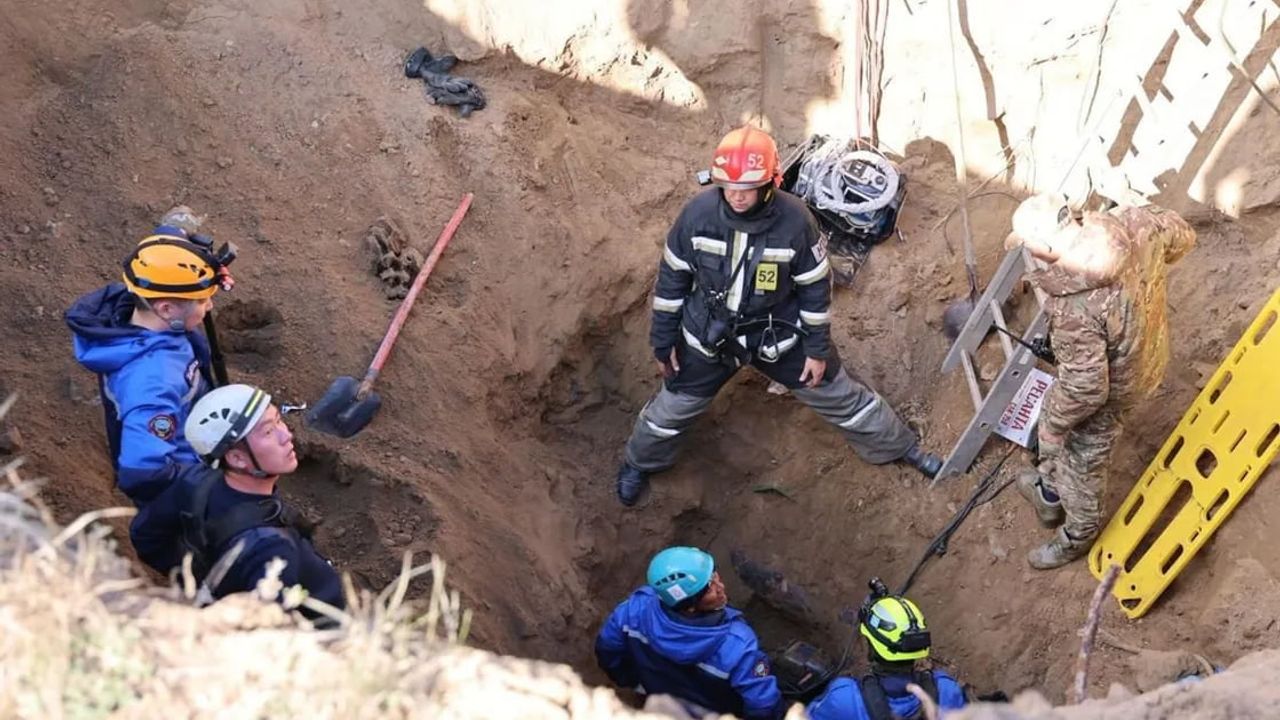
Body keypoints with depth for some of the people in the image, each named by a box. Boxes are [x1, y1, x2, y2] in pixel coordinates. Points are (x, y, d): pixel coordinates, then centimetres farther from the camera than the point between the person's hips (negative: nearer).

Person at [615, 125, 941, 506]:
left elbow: (816, 287, -11)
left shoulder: (794, 220, -26)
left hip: (779, 334, -1)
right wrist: (663, 339, -1)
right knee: (672, 407, 16)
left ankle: (900, 448, 39)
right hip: (710, 333, 1)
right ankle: (639, 463, 47)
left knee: (840, 396, 14)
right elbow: (672, 278, -7)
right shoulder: (698, 213, -22)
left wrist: (818, 348, -5)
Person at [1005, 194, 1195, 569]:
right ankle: (1050, 492, 58)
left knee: (1081, 461, 21)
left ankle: (1078, 536, 50)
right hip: (1146, 352, 8)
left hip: (1109, 388, -8)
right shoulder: (1134, 221, -23)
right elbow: (1182, 236, 0)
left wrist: (1053, 425, -13)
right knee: (1054, 413, 31)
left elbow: (1086, 388, -33)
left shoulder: (1076, 308, -43)